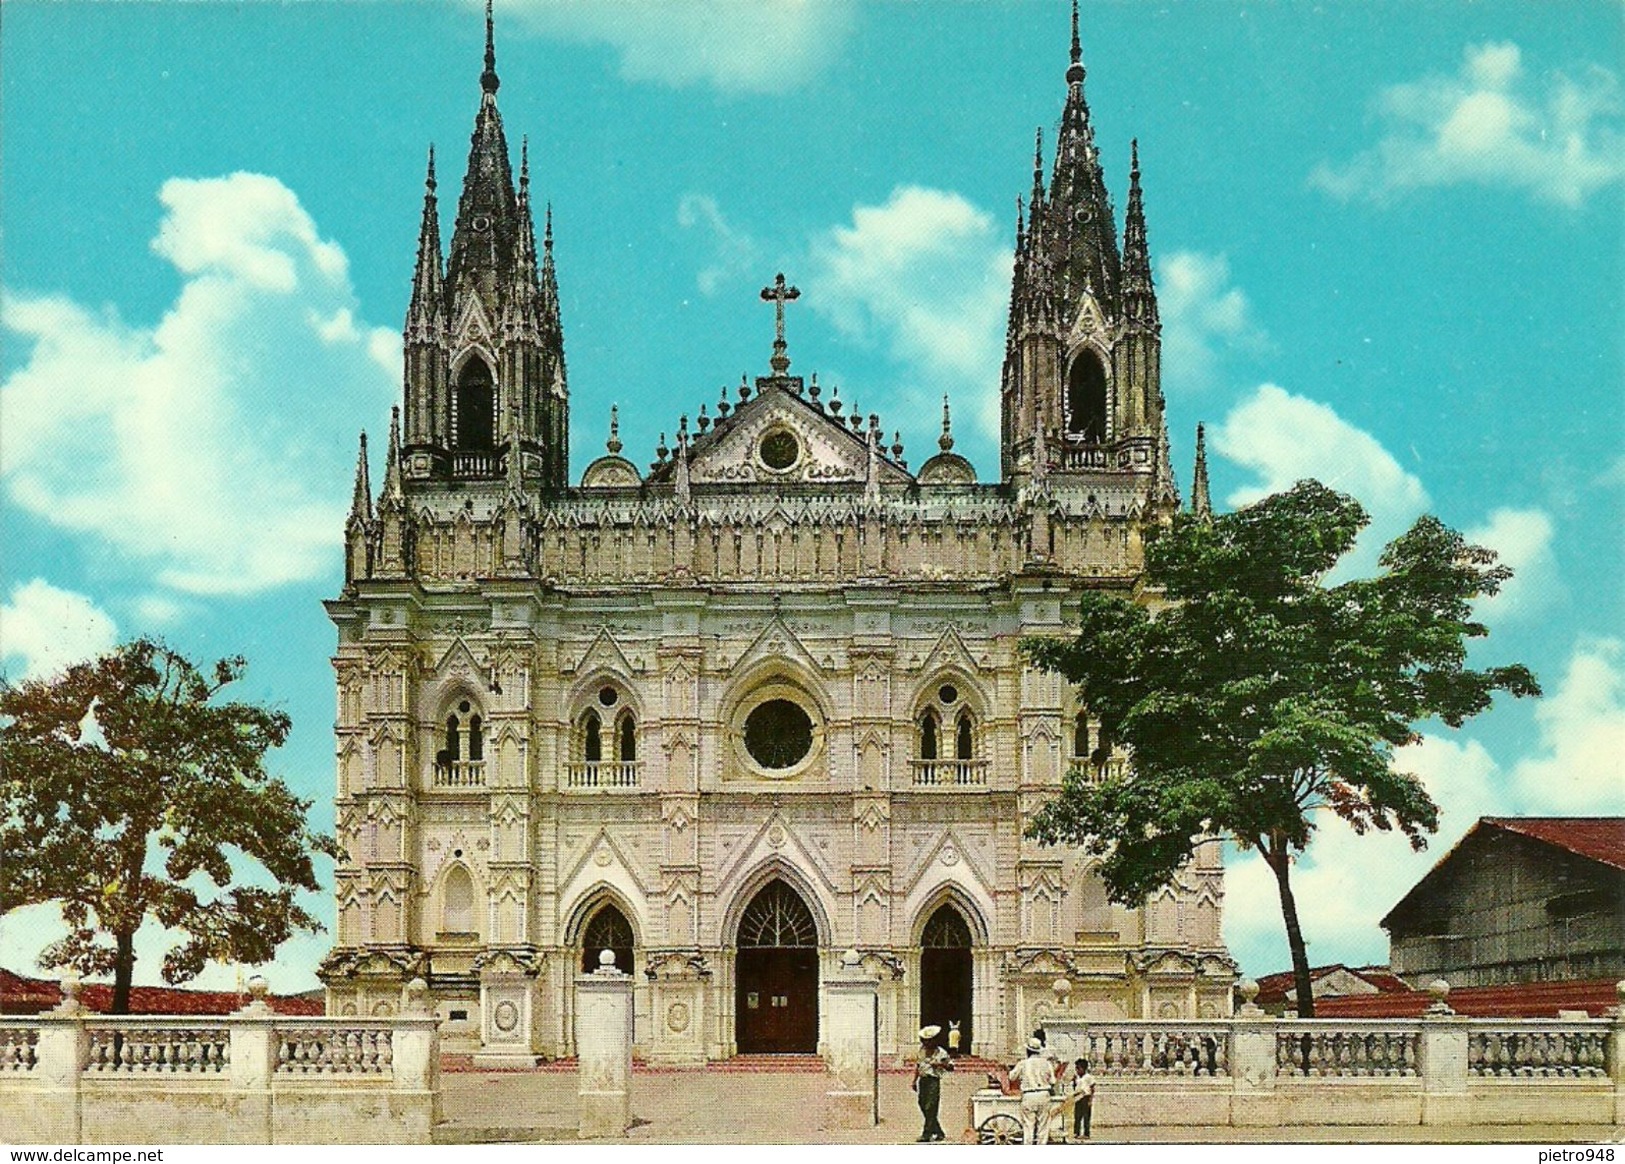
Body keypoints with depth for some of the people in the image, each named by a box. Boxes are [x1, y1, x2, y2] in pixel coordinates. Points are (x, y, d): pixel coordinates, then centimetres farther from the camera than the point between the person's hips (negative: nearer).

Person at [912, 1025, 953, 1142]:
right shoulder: (922, 1050, 13)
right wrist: (915, 1081, 15)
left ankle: (926, 1135, -10)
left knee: (930, 1109, -10)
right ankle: (939, 1133, 18)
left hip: (933, 1081, -6)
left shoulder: (941, 1053, -2)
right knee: (923, 1107, 8)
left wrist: (940, 1064, -17)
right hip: (923, 1080, 6)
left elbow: (951, 1067, 0)